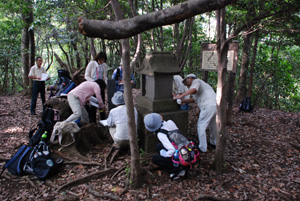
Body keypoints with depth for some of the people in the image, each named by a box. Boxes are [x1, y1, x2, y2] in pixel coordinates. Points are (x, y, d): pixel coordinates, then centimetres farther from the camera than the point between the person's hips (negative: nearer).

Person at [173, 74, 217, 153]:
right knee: (213, 125, 24)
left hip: (208, 106, -10)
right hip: (215, 105, 10)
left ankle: (202, 148, 3)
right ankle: (213, 143, 41)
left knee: (201, 126, -2)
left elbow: (193, 89, -21)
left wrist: (181, 96, -20)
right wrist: (182, 101, 18)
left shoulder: (196, 81, 3)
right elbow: (194, 99, 25)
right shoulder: (200, 84, 31)